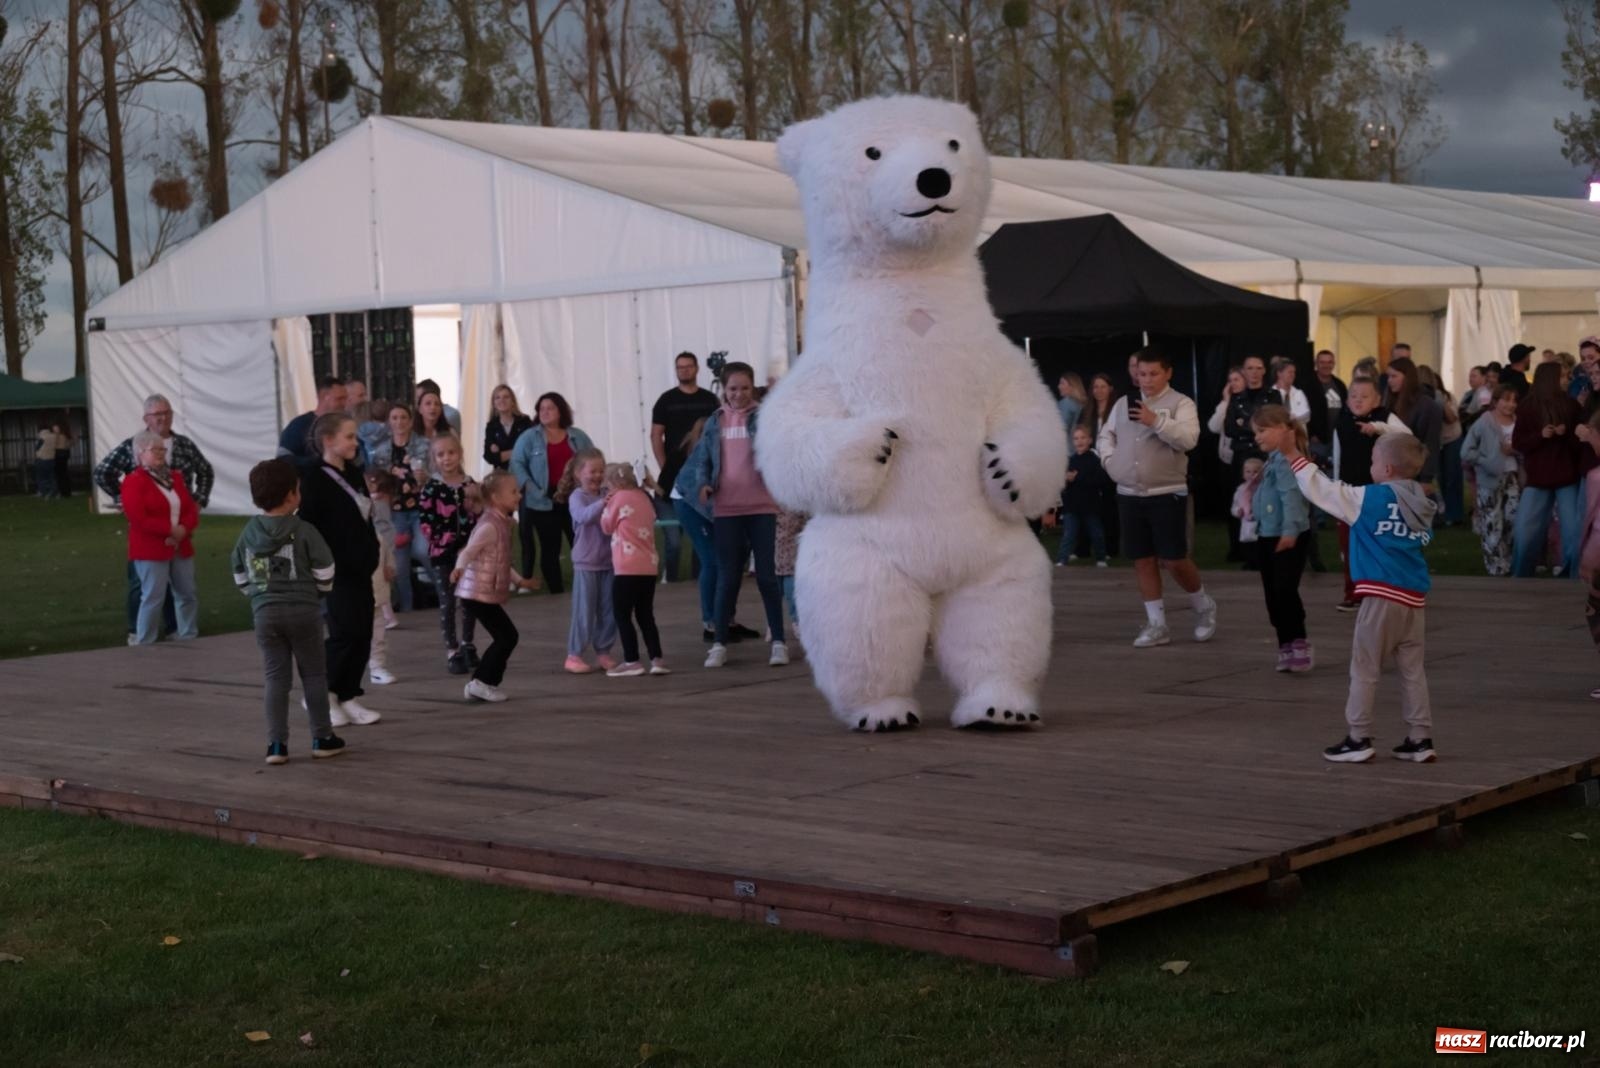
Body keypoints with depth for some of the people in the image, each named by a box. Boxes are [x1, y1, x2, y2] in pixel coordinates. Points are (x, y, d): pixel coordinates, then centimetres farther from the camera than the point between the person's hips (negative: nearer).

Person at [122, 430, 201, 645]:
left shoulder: (174, 476, 16)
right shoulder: (134, 481, -8)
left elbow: (191, 508, 10)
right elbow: (139, 518, -18)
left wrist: (185, 528, -11)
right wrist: (170, 530, -19)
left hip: (181, 546, 7)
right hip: (150, 550, -7)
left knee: (187, 594, 8)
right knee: (153, 597, -9)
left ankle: (189, 637, 19)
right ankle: (144, 643, -1)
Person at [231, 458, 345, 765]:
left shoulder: (249, 532, 4)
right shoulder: (303, 530, -9)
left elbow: (240, 575, 11)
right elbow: (324, 571, -7)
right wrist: (321, 588, 14)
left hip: (265, 612, 3)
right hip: (302, 609, -3)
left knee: (275, 676, 6)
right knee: (313, 673, 8)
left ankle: (276, 743, 2)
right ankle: (322, 737, 13)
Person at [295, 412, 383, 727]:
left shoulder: (354, 474, 12)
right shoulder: (313, 477, -12)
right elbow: (307, 526, -17)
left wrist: (372, 555, 14)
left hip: (359, 569, 8)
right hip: (334, 570, -8)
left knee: (362, 633, 7)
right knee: (345, 632, -9)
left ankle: (347, 696, 16)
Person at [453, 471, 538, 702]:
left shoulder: (502, 523, 14)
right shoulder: (489, 525, -17)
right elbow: (469, 551, -27)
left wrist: (518, 580, 34)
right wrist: (459, 568, -46)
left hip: (487, 594, 10)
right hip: (479, 594, -10)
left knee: (507, 637, 13)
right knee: (506, 637, -6)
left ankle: (479, 683, 18)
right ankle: (483, 682, 0)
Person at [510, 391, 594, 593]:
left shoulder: (578, 437, 11)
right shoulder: (529, 438, 3)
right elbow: (517, 465, -4)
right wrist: (534, 491, -15)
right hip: (545, 503, -1)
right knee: (550, 549, 5)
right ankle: (556, 590, 10)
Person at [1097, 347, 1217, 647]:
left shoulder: (1180, 403, -4)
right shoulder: (1123, 403, 11)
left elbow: (1188, 438, -19)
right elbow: (1106, 435, 20)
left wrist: (1156, 421, -30)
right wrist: (1110, 459, 1)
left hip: (1167, 494, -5)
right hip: (1129, 494, 5)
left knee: (1174, 559, -5)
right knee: (1142, 560, 6)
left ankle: (1204, 607, 21)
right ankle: (1157, 624, 14)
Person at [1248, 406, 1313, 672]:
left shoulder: (1286, 460, -16)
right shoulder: (1273, 460, 15)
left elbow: (1291, 496, -26)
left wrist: (1290, 530, -31)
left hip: (1288, 537, -10)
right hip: (1268, 536, 10)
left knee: (1285, 590, -12)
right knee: (1272, 595, 11)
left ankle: (1299, 645, -4)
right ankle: (1287, 645, 19)